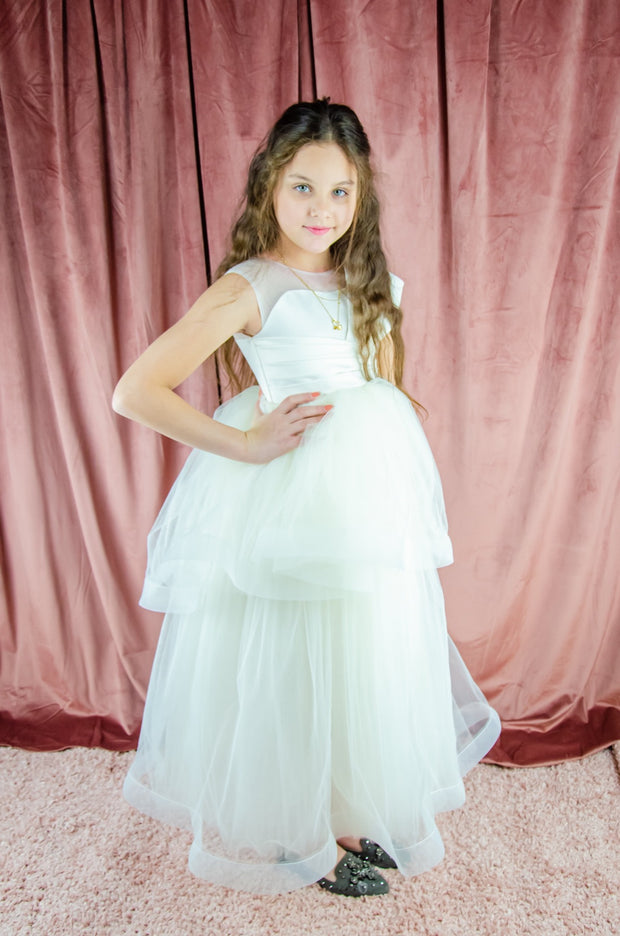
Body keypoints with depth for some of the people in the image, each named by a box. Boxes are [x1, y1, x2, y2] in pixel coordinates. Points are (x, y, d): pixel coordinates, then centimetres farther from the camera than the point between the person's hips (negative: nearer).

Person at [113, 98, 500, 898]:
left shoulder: (366, 280, 10)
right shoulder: (251, 286, -11)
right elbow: (135, 393, -15)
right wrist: (247, 445, -18)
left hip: (375, 495, 7)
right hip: (298, 501, -6)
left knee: (371, 657, 16)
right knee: (296, 667, 8)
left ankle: (355, 813, 41)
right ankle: (302, 838, 35)